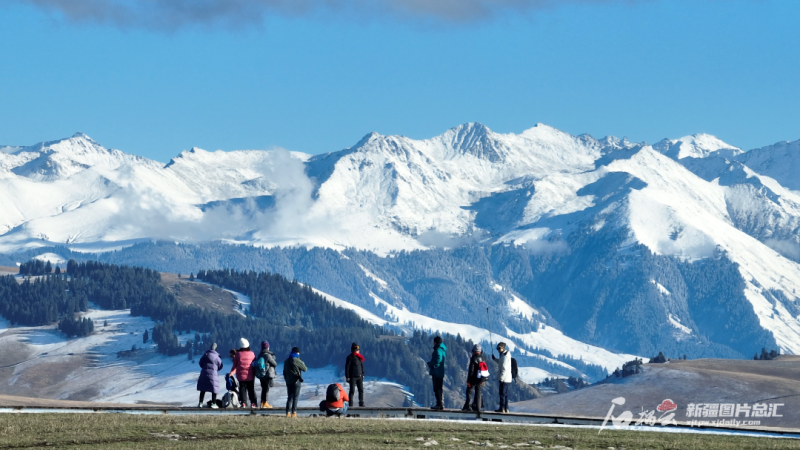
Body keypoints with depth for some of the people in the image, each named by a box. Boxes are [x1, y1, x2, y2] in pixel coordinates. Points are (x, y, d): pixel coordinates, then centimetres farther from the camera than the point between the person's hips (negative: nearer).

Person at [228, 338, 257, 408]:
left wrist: (232, 372, 13)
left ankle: (243, 403, -3)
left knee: (242, 389, 5)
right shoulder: (252, 354, -3)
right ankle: (253, 403, 6)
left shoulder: (238, 354, -5)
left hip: (241, 375, -1)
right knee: (251, 389, 9)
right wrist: (255, 373, 19)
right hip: (250, 376, 1)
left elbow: (235, 365, 0)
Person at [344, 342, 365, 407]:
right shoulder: (350, 357, -7)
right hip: (353, 377, -6)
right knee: (352, 390, -5)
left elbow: (362, 367, 20)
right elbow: (347, 367, -8)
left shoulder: (360, 358, 12)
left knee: (361, 390, 3)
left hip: (359, 377, 6)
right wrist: (347, 377, -12)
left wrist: (363, 375, 14)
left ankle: (361, 403, 9)